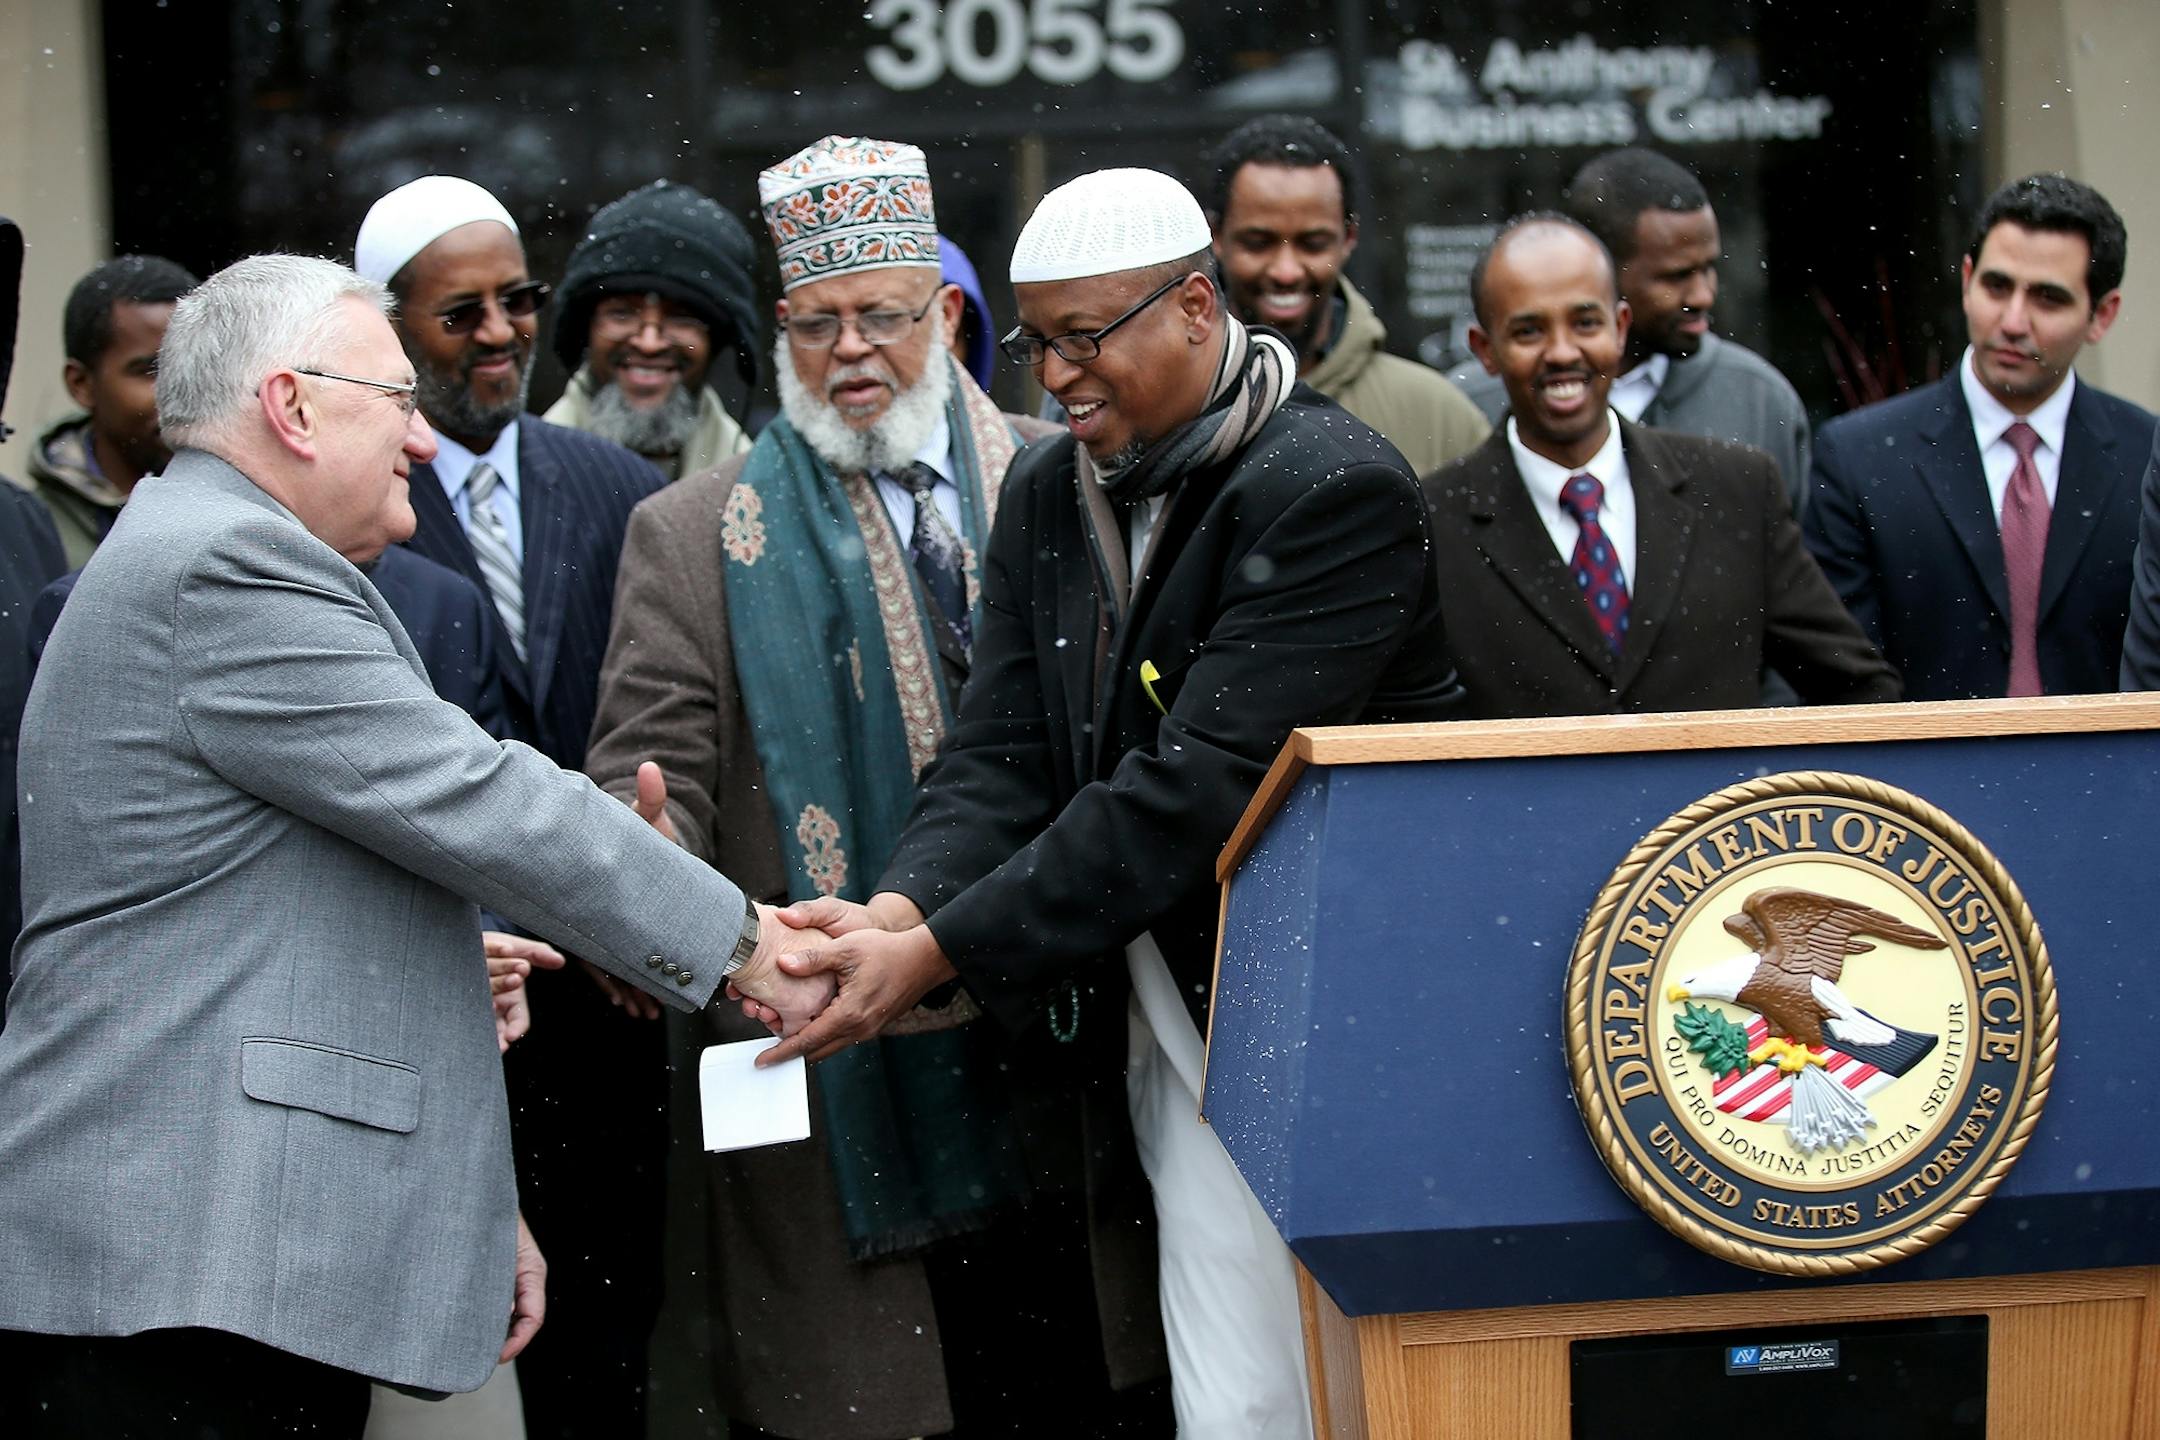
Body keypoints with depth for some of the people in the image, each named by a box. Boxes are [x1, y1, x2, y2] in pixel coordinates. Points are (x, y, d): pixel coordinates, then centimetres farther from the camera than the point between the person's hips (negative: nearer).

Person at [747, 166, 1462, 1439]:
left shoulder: (1335, 492, -14)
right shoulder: (1047, 496, 11)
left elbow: (1195, 787, -21)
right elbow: (1001, 756, 5)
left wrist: (941, 952, -21)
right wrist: (899, 910, -17)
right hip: (1169, 1030, 6)